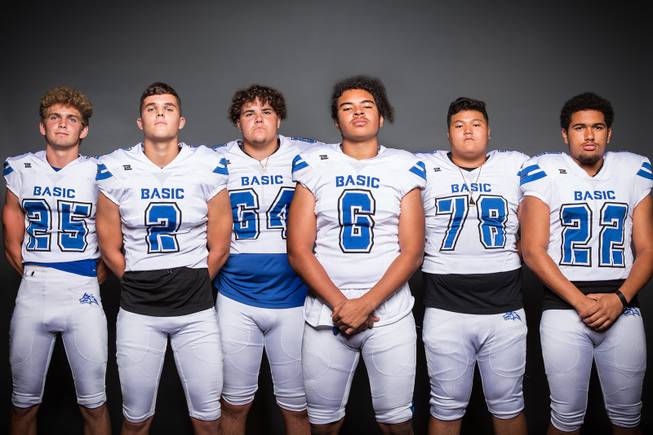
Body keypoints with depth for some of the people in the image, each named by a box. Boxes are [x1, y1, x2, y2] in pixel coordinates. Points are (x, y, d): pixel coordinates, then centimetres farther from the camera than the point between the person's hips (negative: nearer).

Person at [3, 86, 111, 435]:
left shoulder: (98, 174, 0)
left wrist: (92, 281, 3)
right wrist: (32, 274, 5)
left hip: (83, 299, -2)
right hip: (31, 297, 2)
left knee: (93, 404, 5)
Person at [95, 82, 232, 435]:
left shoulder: (209, 167, -4)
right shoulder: (116, 169, -2)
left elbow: (219, 248, 3)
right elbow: (110, 249, 6)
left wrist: (192, 285, 9)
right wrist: (139, 285, 10)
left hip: (196, 310, 0)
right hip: (137, 312, 0)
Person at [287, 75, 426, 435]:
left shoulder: (404, 168, 5)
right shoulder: (315, 166, 4)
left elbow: (412, 252, -1)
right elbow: (298, 252, -1)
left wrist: (366, 304, -12)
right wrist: (340, 305, -11)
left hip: (389, 312, 0)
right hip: (325, 312, 1)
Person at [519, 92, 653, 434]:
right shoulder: (545, 172, 0)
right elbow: (533, 251, -5)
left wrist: (620, 298, -9)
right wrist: (580, 302, -12)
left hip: (622, 310, 3)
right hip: (563, 308, -2)